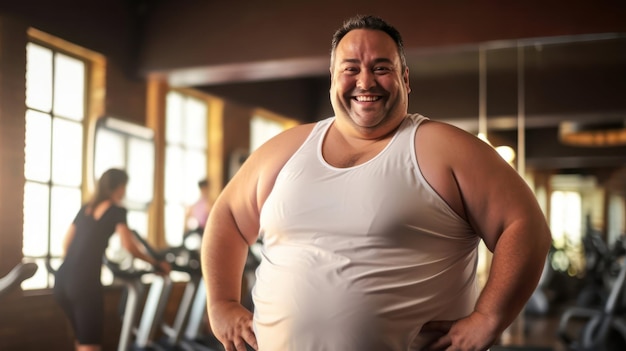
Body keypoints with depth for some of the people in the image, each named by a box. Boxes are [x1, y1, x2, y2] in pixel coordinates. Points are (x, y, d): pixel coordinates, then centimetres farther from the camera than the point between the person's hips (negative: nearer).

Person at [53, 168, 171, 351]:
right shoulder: (116, 211, 1)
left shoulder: (85, 208, 20)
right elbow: (128, 246, -10)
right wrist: (156, 263, -2)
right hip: (84, 281, -7)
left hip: (63, 278, 7)